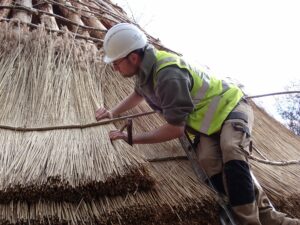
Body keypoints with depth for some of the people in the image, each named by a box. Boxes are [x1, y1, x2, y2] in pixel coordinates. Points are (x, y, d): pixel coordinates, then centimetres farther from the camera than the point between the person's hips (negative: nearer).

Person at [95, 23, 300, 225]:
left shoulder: (168, 75, -30)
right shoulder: (147, 66, 0)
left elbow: (176, 129, -25)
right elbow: (139, 94, 26)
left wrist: (132, 138, -18)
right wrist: (113, 113, 12)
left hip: (229, 107, -7)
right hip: (204, 121, 7)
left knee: (231, 152, -37)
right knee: (210, 163, -23)